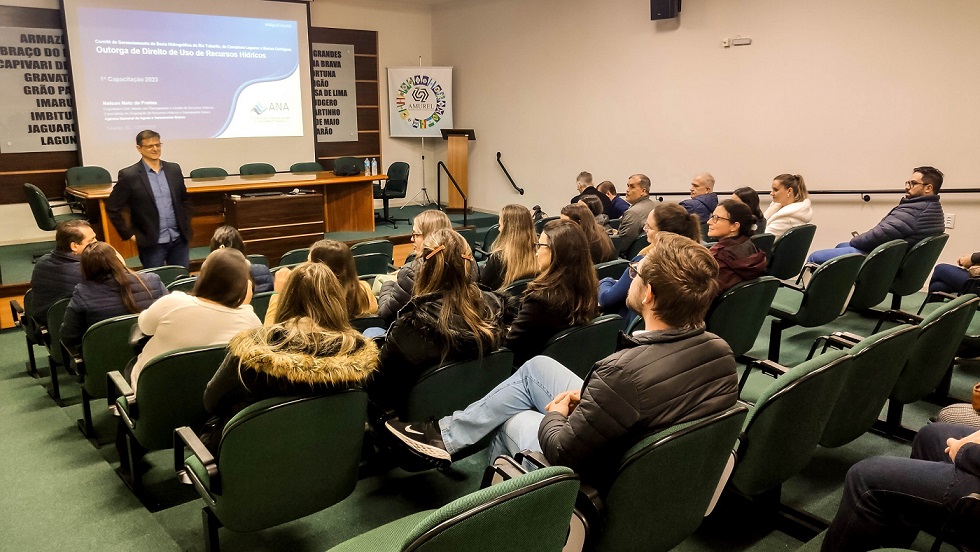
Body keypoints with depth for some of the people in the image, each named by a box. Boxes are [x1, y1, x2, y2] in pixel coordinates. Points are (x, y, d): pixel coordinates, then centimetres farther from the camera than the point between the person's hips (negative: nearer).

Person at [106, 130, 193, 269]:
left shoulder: (174, 169, 7)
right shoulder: (129, 175, -7)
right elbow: (112, 208, -3)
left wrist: (186, 225, 12)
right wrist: (129, 234, -4)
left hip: (180, 240, 4)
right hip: (151, 243, -4)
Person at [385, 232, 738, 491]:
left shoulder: (624, 371, -37)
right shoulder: (721, 352, -13)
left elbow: (563, 453, -26)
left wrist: (555, 415, -4)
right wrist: (589, 397, 3)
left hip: (597, 478, -7)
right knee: (536, 367, 12)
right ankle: (447, 434, 24)